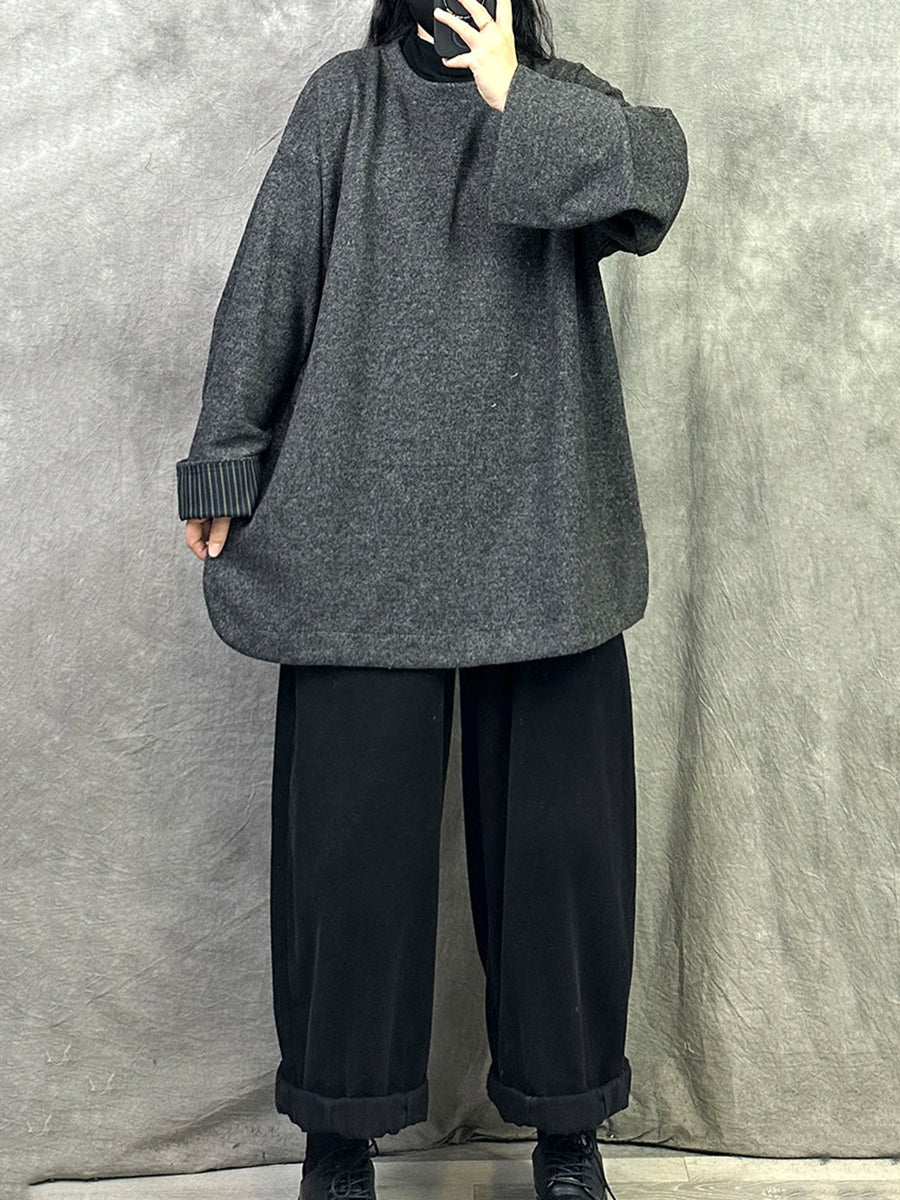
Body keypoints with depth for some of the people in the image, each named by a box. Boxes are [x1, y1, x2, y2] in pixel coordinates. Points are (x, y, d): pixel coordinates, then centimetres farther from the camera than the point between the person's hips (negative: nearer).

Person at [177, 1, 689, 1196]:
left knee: (559, 821, 5)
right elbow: (269, 289, 4)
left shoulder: (568, 106, 11)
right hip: (363, 531, 0)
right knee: (353, 820, 2)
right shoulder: (345, 99, 9)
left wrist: (512, 96, -6)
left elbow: (654, 181, -12)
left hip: (540, 534, 1)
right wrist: (225, 472, 0)